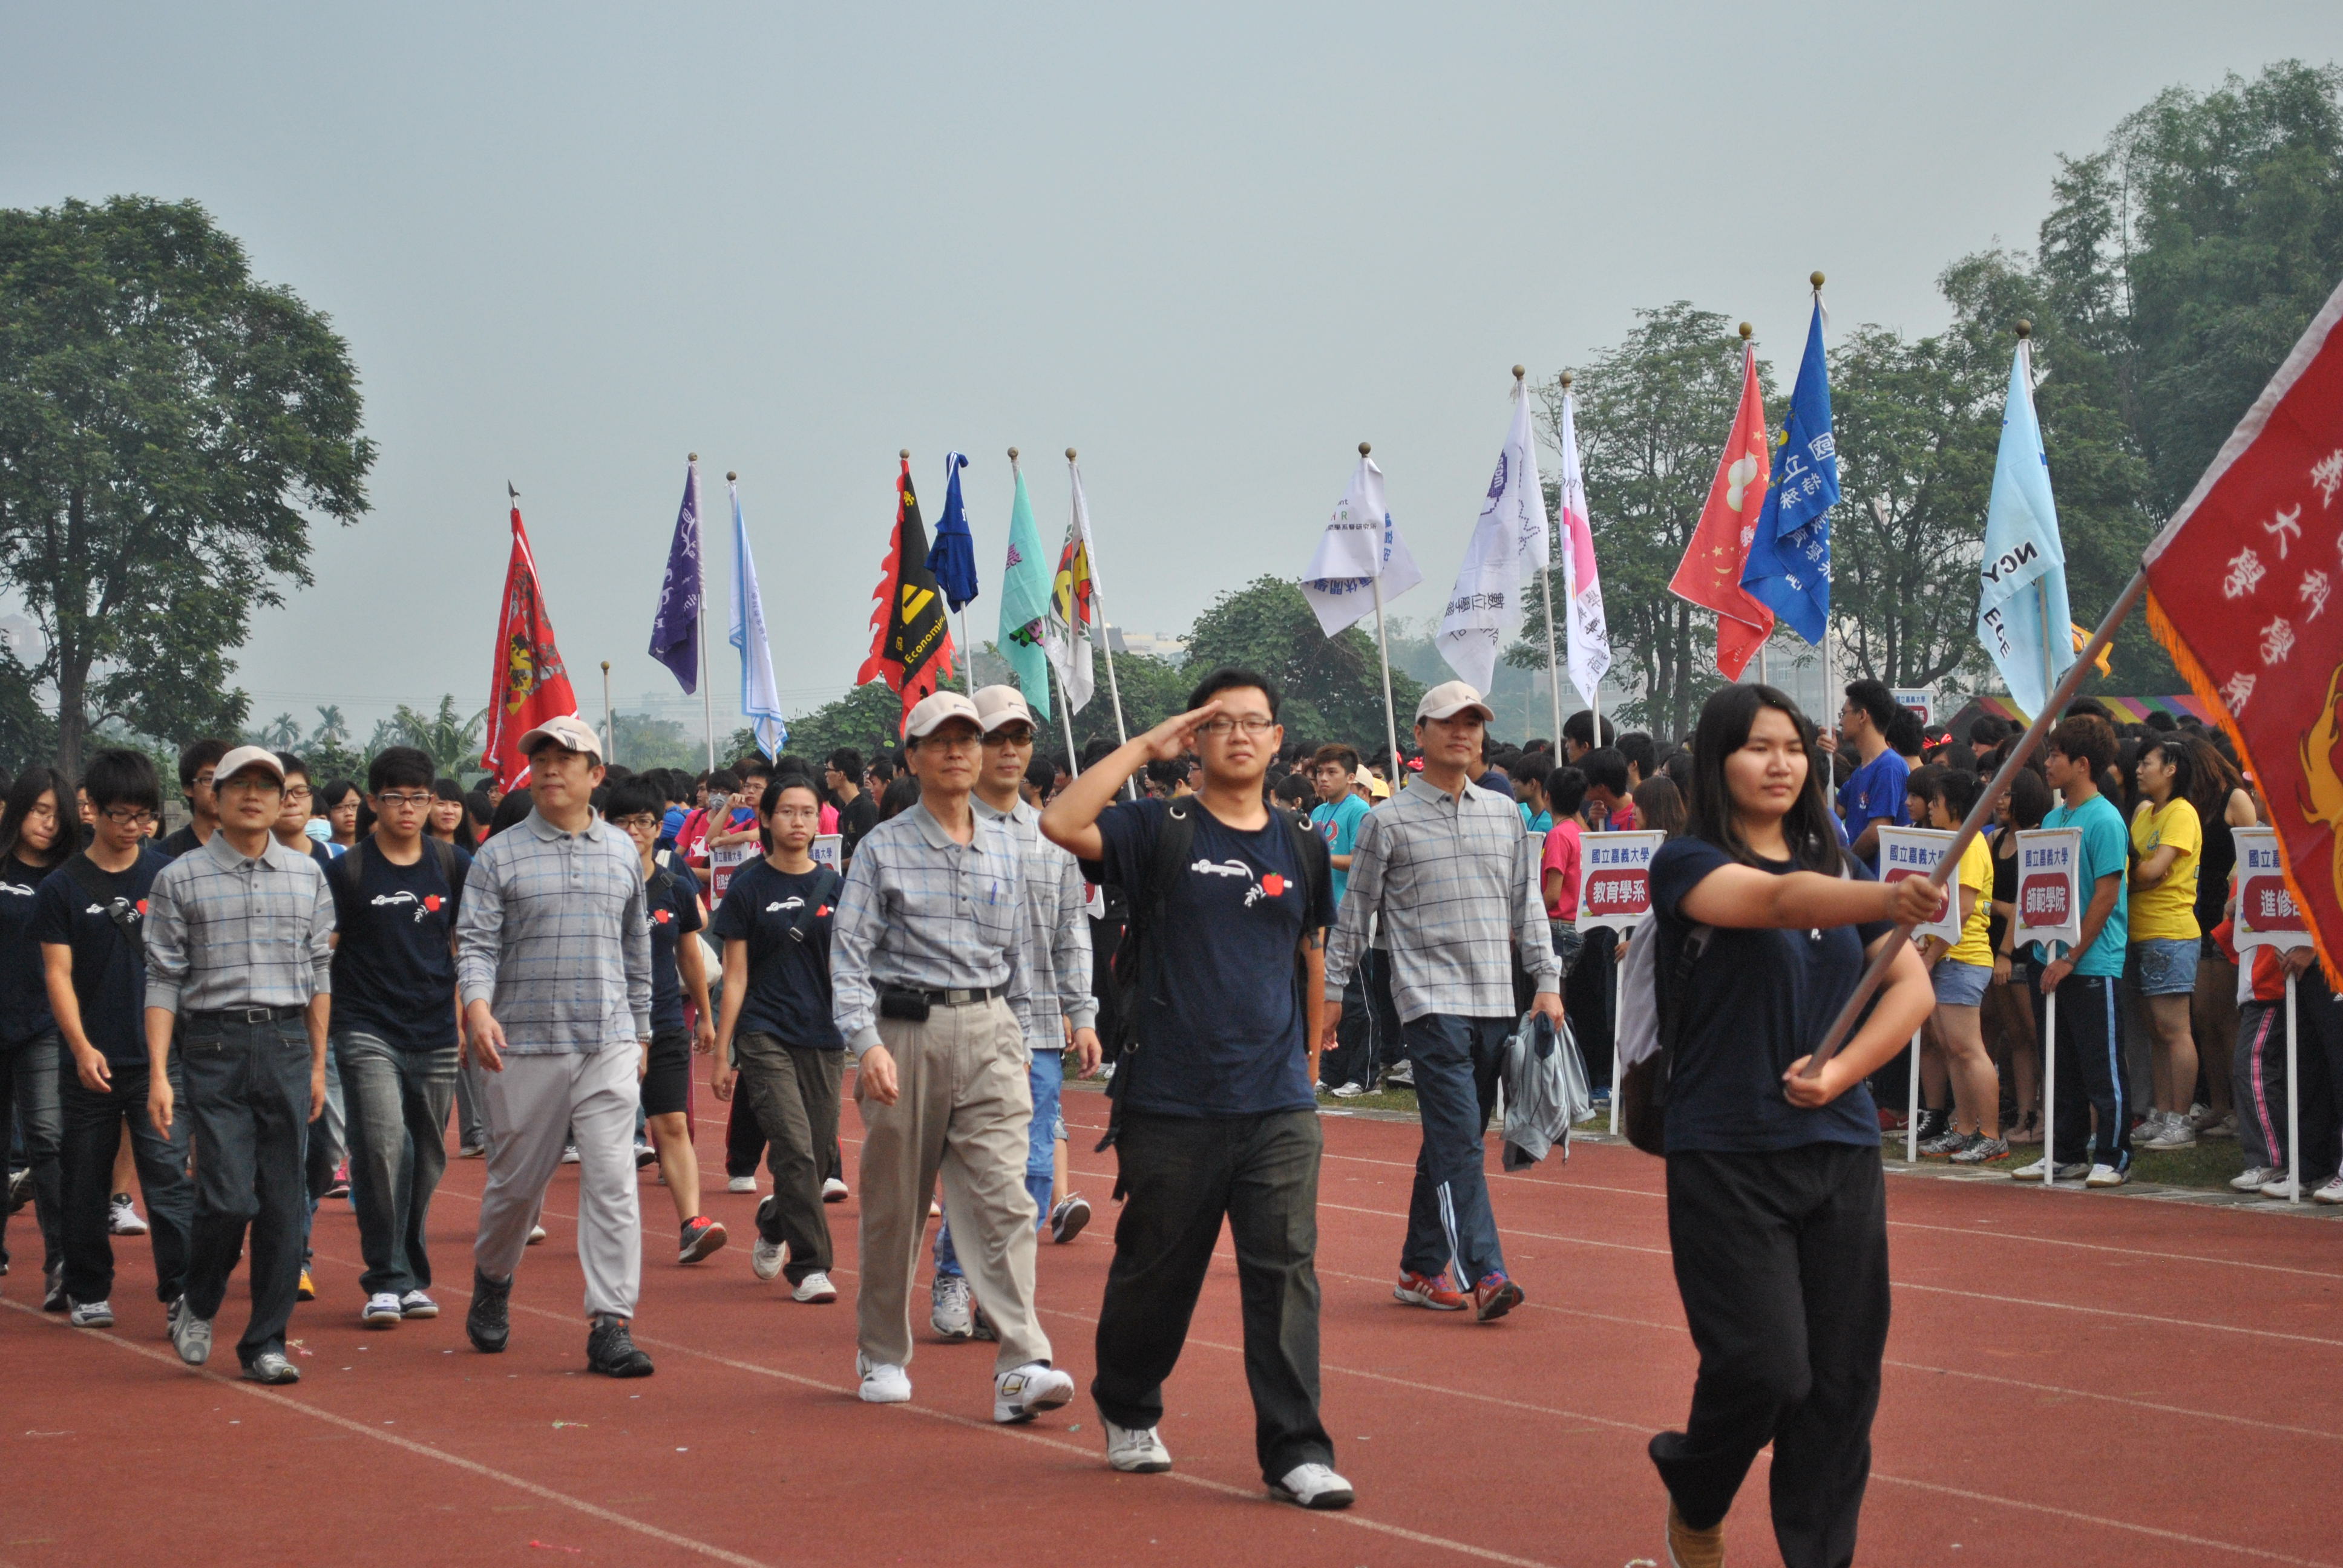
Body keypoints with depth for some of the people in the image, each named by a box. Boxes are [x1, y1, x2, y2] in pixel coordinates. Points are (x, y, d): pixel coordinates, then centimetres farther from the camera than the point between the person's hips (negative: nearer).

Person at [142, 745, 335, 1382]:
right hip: (214, 1047, -3)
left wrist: (318, 1064, 12)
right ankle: (199, 1308, 16)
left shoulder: (307, 876, 11)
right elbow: (163, 982, 1)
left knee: (284, 1203, 2)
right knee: (228, 1197, -11)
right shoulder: (180, 880, 3)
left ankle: (266, 1342, 10)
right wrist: (159, 1073, -5)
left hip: (287, 1045, 3)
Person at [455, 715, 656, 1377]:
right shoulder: (499, 856, 2)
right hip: (526, 1043, -1)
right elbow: (476, 941, -4)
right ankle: (492, 1280, 35)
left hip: (609, 1047, 2)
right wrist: (477, 1005, -23)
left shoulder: (622, 852, 11)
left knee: (613, 1182, -8)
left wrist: (641, 1030, 20)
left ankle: (610, 1324, -6)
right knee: (516, 1181, 8)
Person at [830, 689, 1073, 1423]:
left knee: (1003, 1197, -10)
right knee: (895, 1204, 7)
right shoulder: (884, 847, 0)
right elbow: (851, 953, -6)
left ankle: (1023, 1367, -17)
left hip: (988, 1033, 2)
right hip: (907, 1032, -2)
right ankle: (881, 1354, 24)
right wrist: (867, 1044, -19)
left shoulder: (1004, 846, 12)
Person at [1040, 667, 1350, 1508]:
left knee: (1285, 1272, -3)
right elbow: (1060, 824, -18)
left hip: (1279, 1107, 2)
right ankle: (1128, 1413, 33)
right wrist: (1145, 746, -11)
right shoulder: (1158, 831, 0)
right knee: (1155, 1270, 10)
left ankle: (1295, 1449, 0)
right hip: (1172, 1102, -2)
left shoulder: (1302, 846, 11)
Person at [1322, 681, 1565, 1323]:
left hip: (1496, 1002, 5)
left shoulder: (1505, 813, 14)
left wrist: (1547, 980, 8)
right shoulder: (1390, 820, 1)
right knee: (1458, 1139, -14)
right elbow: (1355, 912, 6)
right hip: (1431, 1000, -5)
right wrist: (1330, 991, 5)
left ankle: (1420, 1269, 18)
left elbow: (1527, 904, 17)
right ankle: (1483, 1273, -20)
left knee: (1452, 1143, 9)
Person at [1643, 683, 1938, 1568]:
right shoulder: (1689, 863, -5)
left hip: (1841, 1151, 5)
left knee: (1842, 1376, 2)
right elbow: (1779, 900, -26)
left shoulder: (1837, 866, 13)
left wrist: (1842, 1072, -9)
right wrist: (1887, 899, -44)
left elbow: (1912, 988, 9)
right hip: (1727, 1156, -5)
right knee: (1767, 1369, -9)